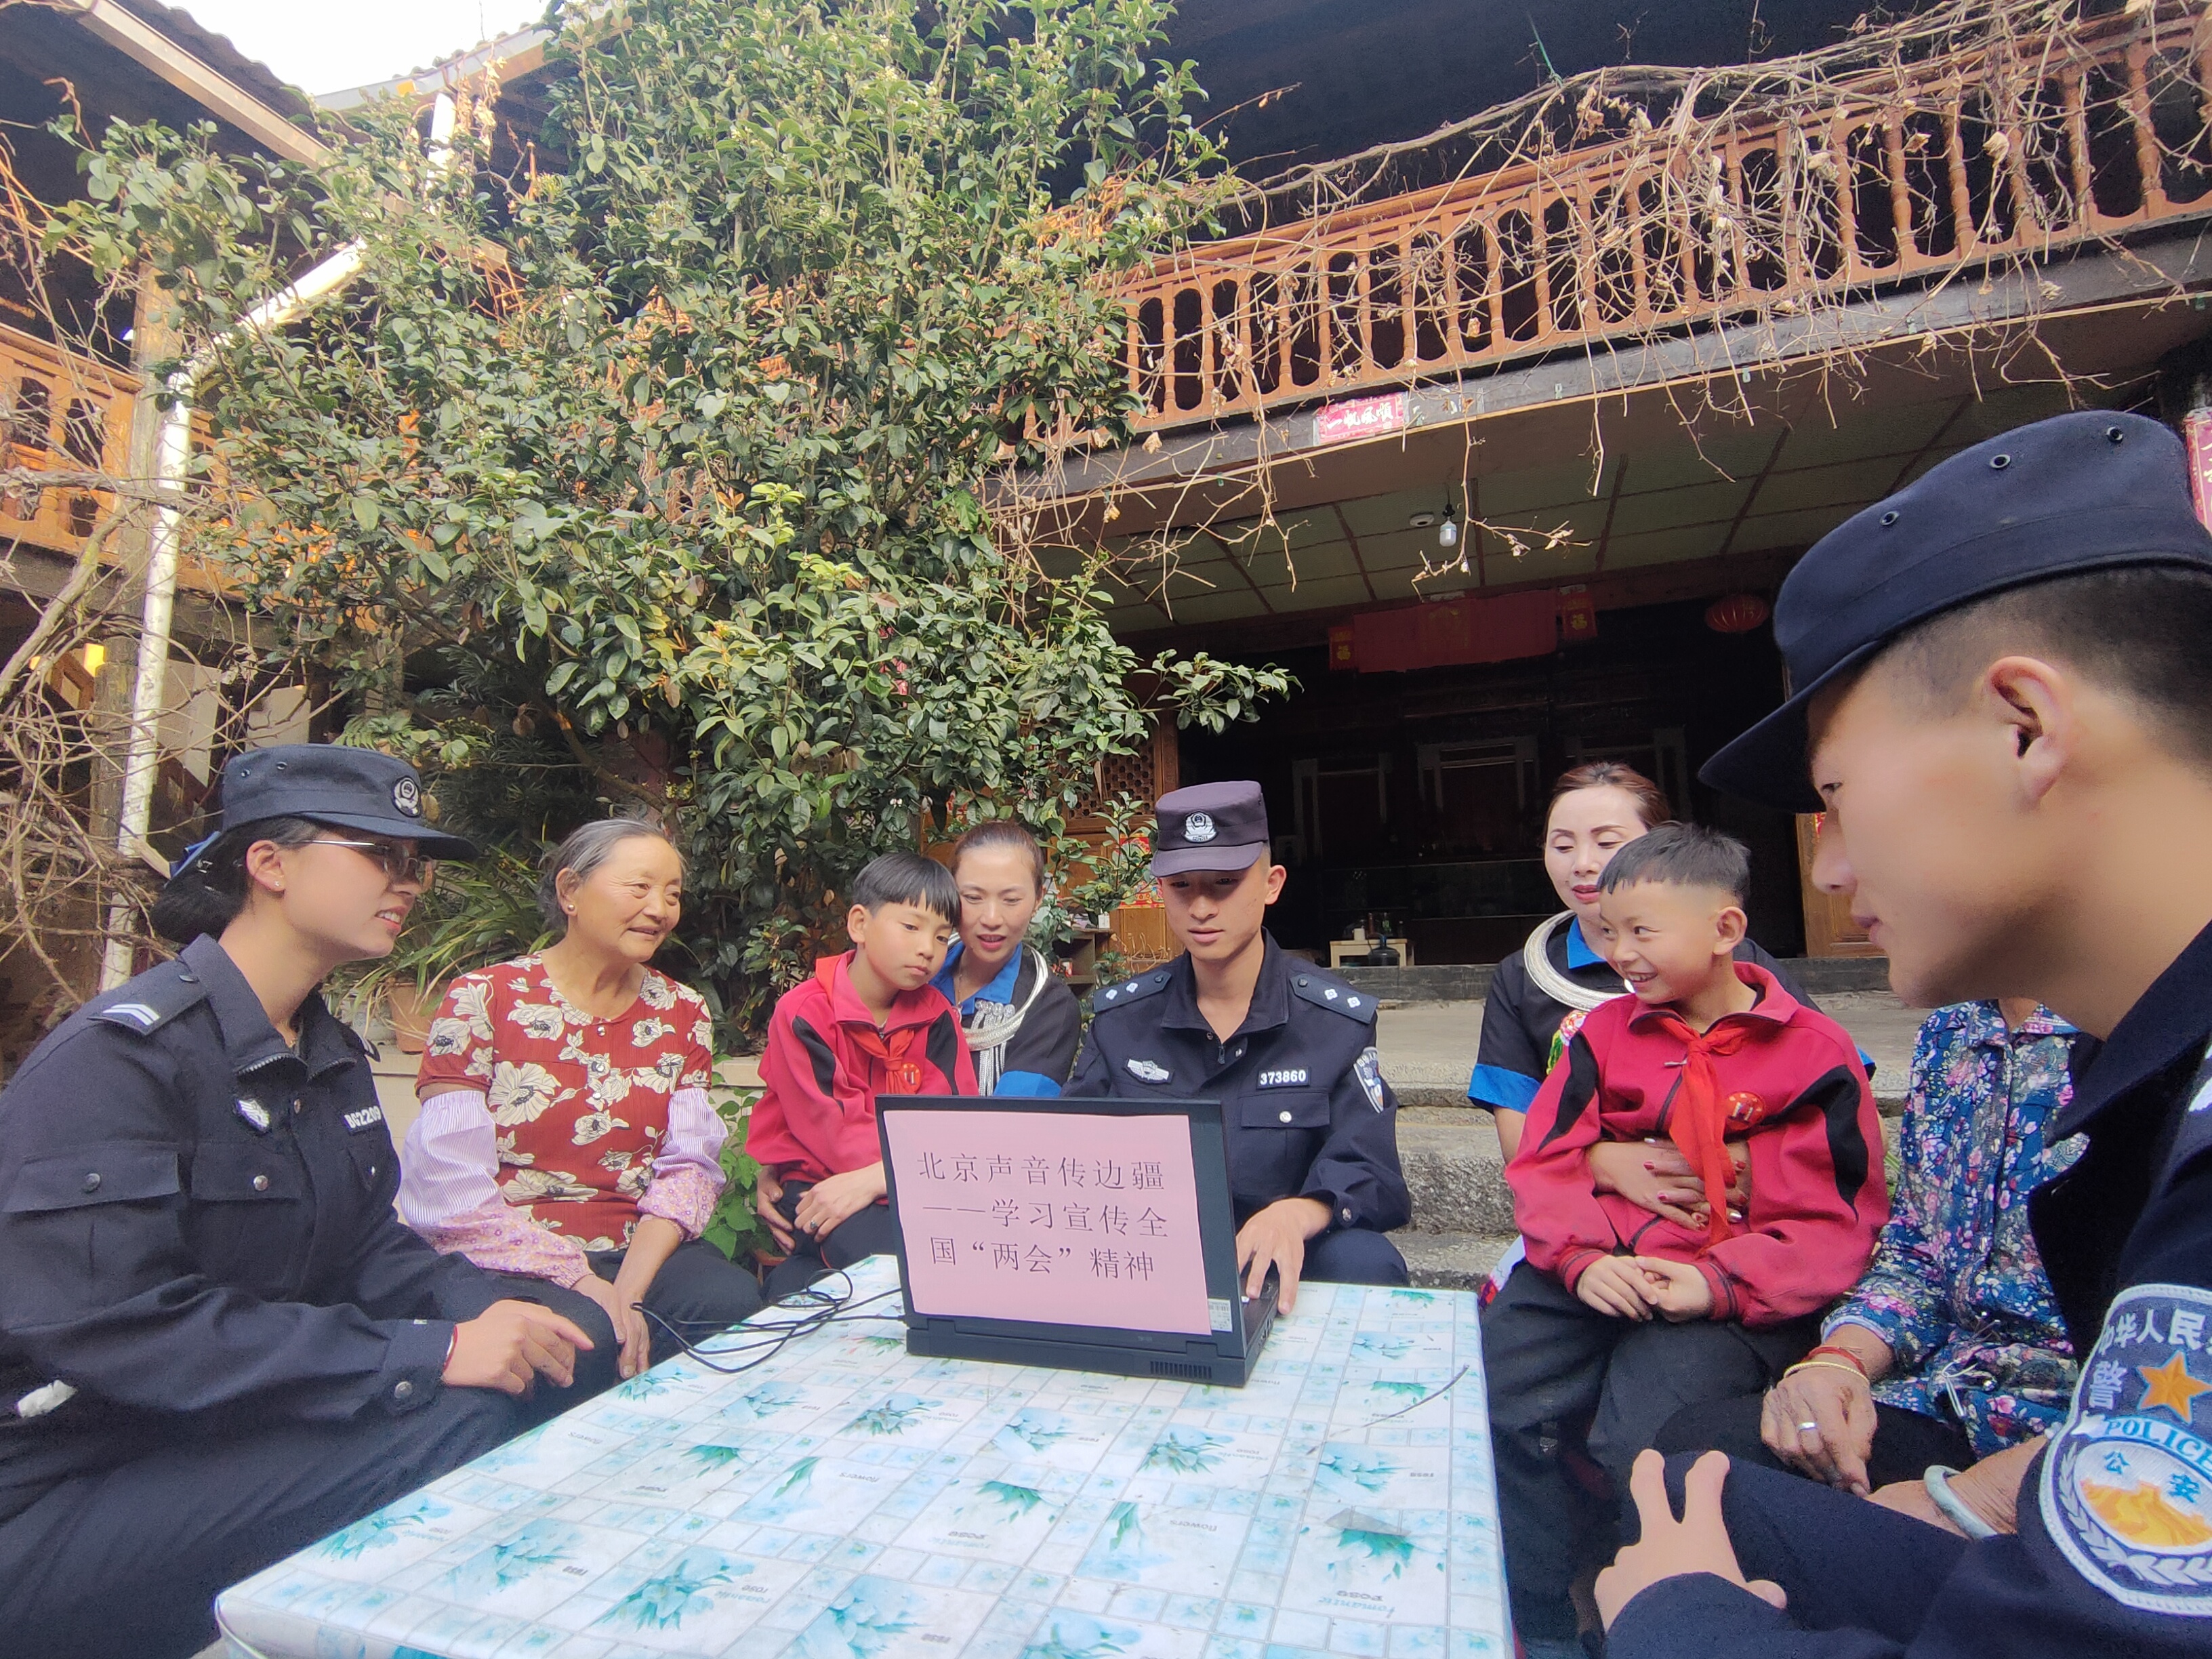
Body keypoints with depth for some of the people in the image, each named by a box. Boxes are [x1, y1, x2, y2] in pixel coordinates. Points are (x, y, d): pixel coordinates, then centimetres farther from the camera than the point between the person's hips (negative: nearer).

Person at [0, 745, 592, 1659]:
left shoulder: (327, 1053, 7)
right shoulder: (118, 1055, -20)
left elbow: (366, 1246, 8)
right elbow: (116, 1327, -28)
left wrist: (487, 1313, -12)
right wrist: (434, 1352, -31)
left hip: (239, 1430, 8)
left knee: (568, 1346, -8)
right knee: (462, 1424, -28)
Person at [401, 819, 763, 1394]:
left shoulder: (683, 1015, 8)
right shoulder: (483, 1001, -4)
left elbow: (690, 1167, 2)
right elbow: (449, 1189, -11)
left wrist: (628, 1291, -15)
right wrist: (583, 1285, -18)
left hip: (644, 1254, 4)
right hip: (510, 1264, -3)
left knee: (734, 1301, -26)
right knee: (582, 1335, -33)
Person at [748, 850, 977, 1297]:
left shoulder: (935, 1014, 1)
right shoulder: (802, 1013, -11)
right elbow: (830, 1128, -17)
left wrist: (875, 1177, -26)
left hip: (906, 1188, 5)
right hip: (815, 1182, -5)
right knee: (890, 1256, -32)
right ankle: (799, 1277, -5)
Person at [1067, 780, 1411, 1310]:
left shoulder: (1337, 1021, -5)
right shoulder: (1121, 1018, 2)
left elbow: (1370, 1173, -11)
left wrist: (1297, 1214, -35)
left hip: (1279, 1264, 0)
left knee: (1365, 1264, -31)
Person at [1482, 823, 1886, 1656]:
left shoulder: (1815, 1051, 2)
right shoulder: (1604, 1033, 12)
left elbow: (1838, 1221, -1)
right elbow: (1543, 1163, 7)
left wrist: (1717, 1283, -15)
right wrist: (1582, 1257, -12)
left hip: (1735, 1296, -3)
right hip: (1594, 1270, 4)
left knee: (1640, 1440, -27)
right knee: (1494, 1402, -17)